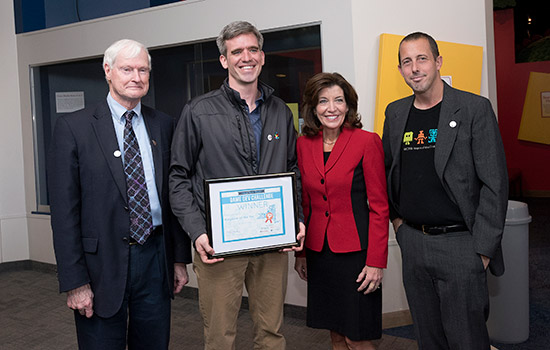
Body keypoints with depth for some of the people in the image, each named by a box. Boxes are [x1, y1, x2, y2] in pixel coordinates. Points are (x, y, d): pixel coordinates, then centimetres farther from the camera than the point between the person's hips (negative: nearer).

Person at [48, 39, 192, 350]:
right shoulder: (73, 128, -5)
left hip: (156, 257, 4)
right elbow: (64, 210, -8)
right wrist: (75, 282, -10)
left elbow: (175, 195, 10)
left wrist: (181, 258, 8)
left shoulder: (165, 126, 7)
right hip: (102, 262, -3)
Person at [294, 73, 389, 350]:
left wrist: (376, 262, -13)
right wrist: (300, 252, 11)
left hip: (355, 251, -4)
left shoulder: (367, 142, -8)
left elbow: (379, 207, -8)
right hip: (318, 252, 5)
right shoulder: (304, 144, 6)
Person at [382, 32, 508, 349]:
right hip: (412, 240, 5)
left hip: (460, 243, -4)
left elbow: (495, 184, -10)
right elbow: (385, 171, 21)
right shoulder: (395, 113, 8)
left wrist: (483, 249, -13)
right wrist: (396, 217, 10)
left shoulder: (475, 109, -7)